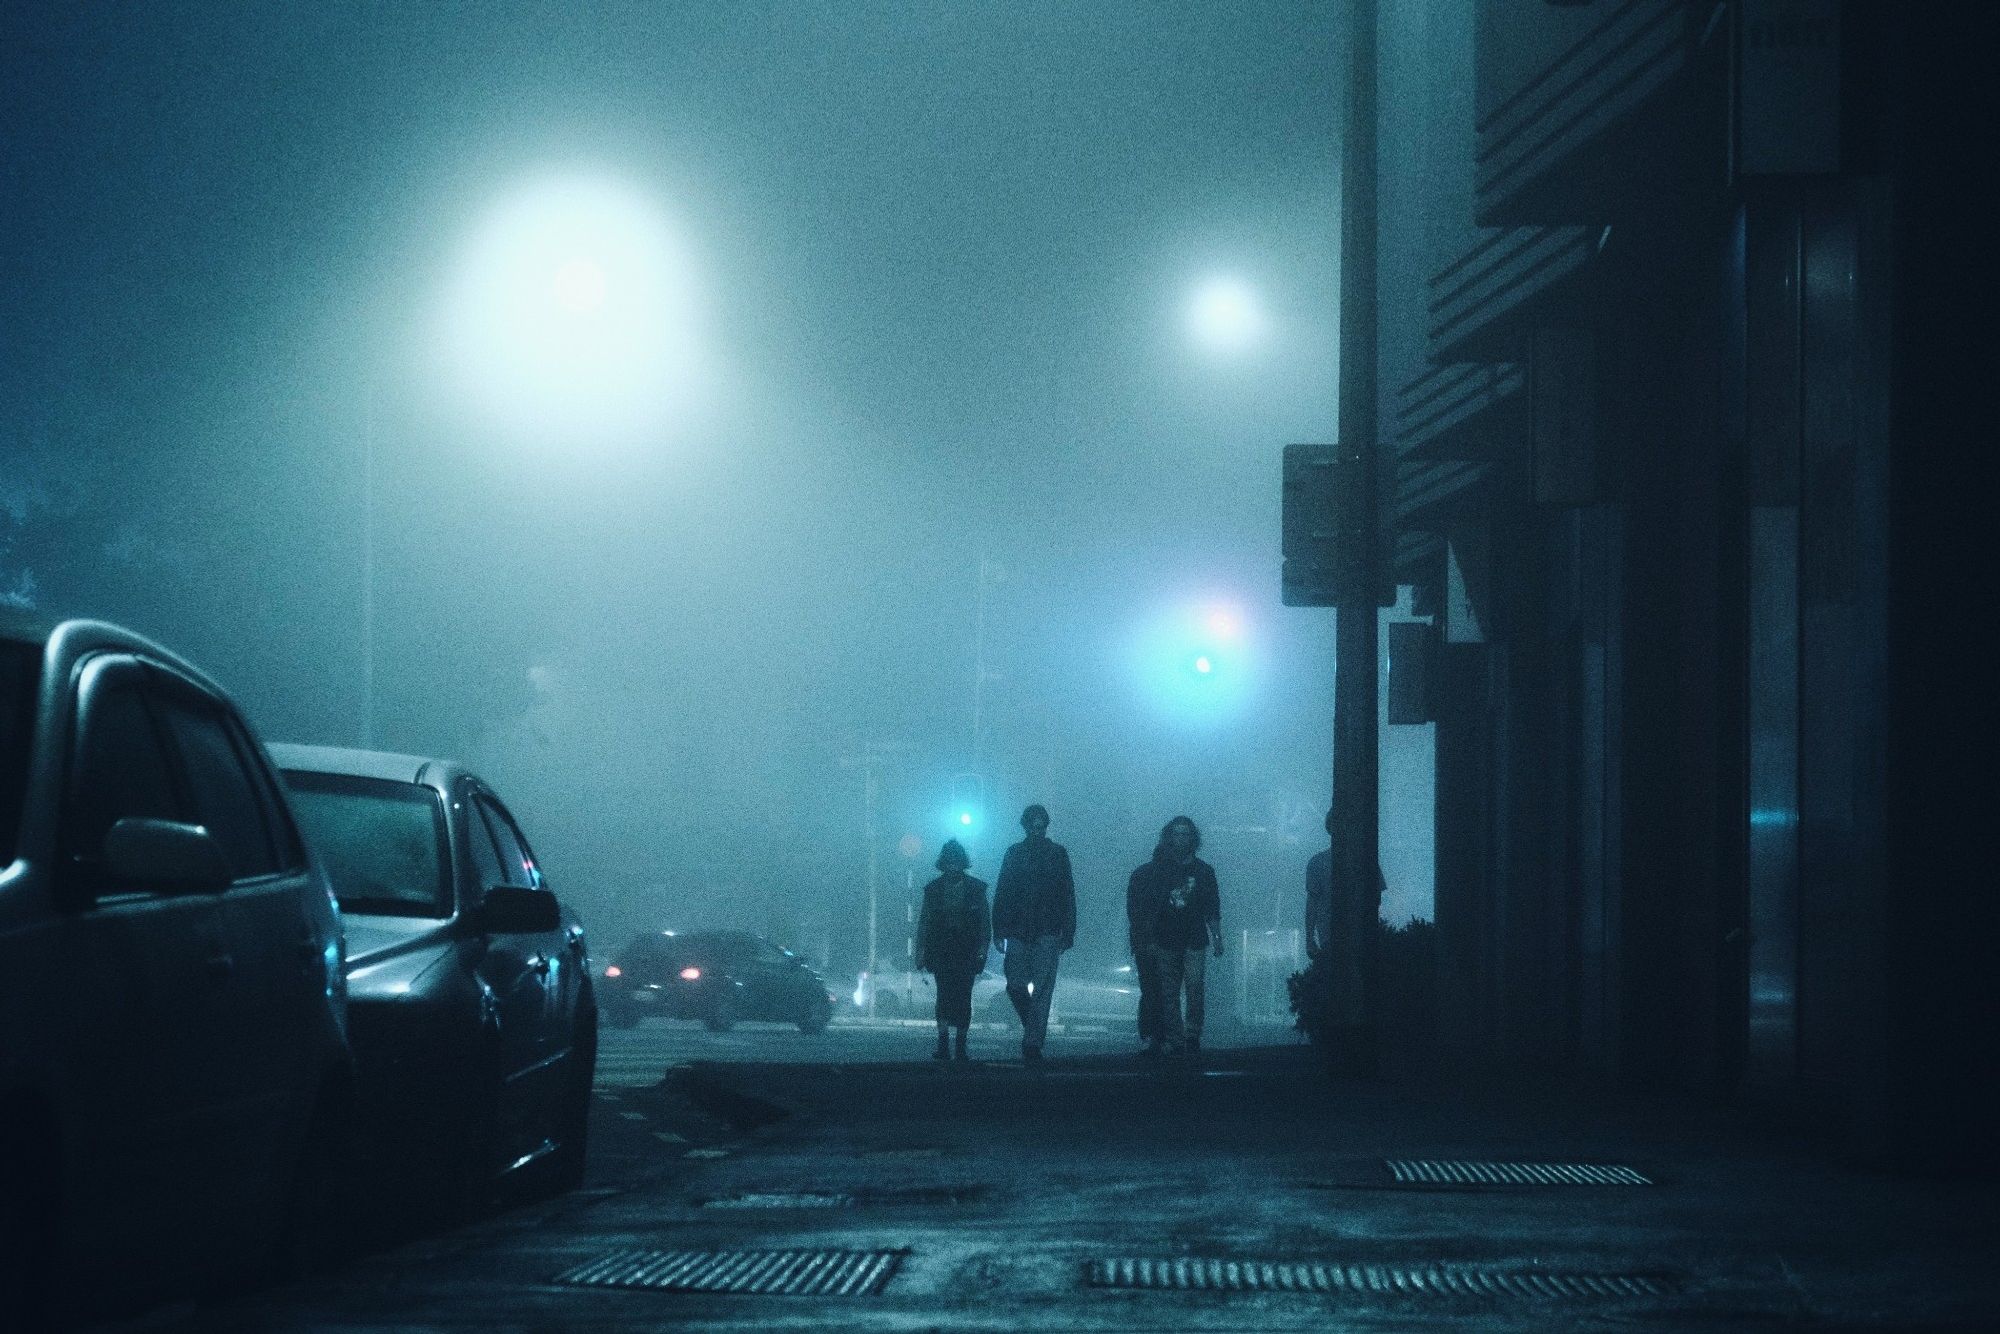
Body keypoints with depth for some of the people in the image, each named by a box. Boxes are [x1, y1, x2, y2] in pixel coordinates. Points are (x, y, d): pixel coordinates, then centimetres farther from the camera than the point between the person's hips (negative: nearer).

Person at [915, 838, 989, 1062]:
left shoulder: (976, 888, 6)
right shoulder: (934, 889, 8)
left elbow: (985, 921, 7)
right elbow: (924, 922, 10)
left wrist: (983, 947, -4)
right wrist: (921, 952, 5)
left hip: (966, 952, 0)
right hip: (941, 950, 0)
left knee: (963, 998, -1)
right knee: (945, 995, -13)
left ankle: (961, 1047, 5)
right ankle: (942, 1043, -17)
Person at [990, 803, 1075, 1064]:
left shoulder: (1058, 854, 7)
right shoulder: (1014, 854, 9)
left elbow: (1068, 896, 6)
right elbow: (1002, 894, 8)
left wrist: (1068, 932, -1)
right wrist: (1000, 931, 0)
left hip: (1048, 932, -2)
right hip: (1018, 932, 2)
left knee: (1042, 990, -9)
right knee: (1016, 985, -1)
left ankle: (1033, 1042, -10)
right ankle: (1034, 1032, 22)